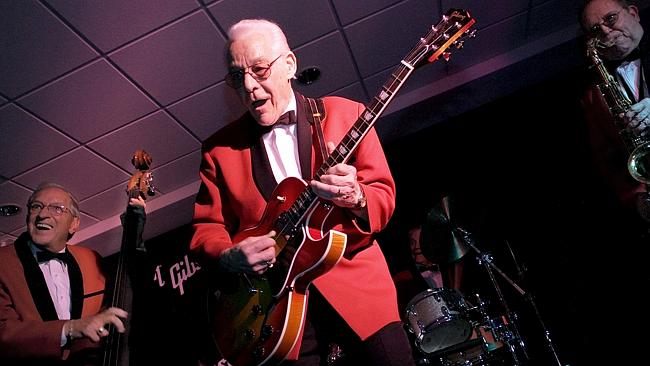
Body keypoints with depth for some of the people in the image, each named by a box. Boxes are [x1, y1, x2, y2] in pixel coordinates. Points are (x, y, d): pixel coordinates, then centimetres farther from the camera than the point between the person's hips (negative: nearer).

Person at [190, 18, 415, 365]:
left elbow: (384, 196, 0)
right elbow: (206, 226, 8)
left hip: (356, 282, 0)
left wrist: (355, 197, -22)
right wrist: (229, 256, -13)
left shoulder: (345, 113, 1)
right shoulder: (219, 148, 4)